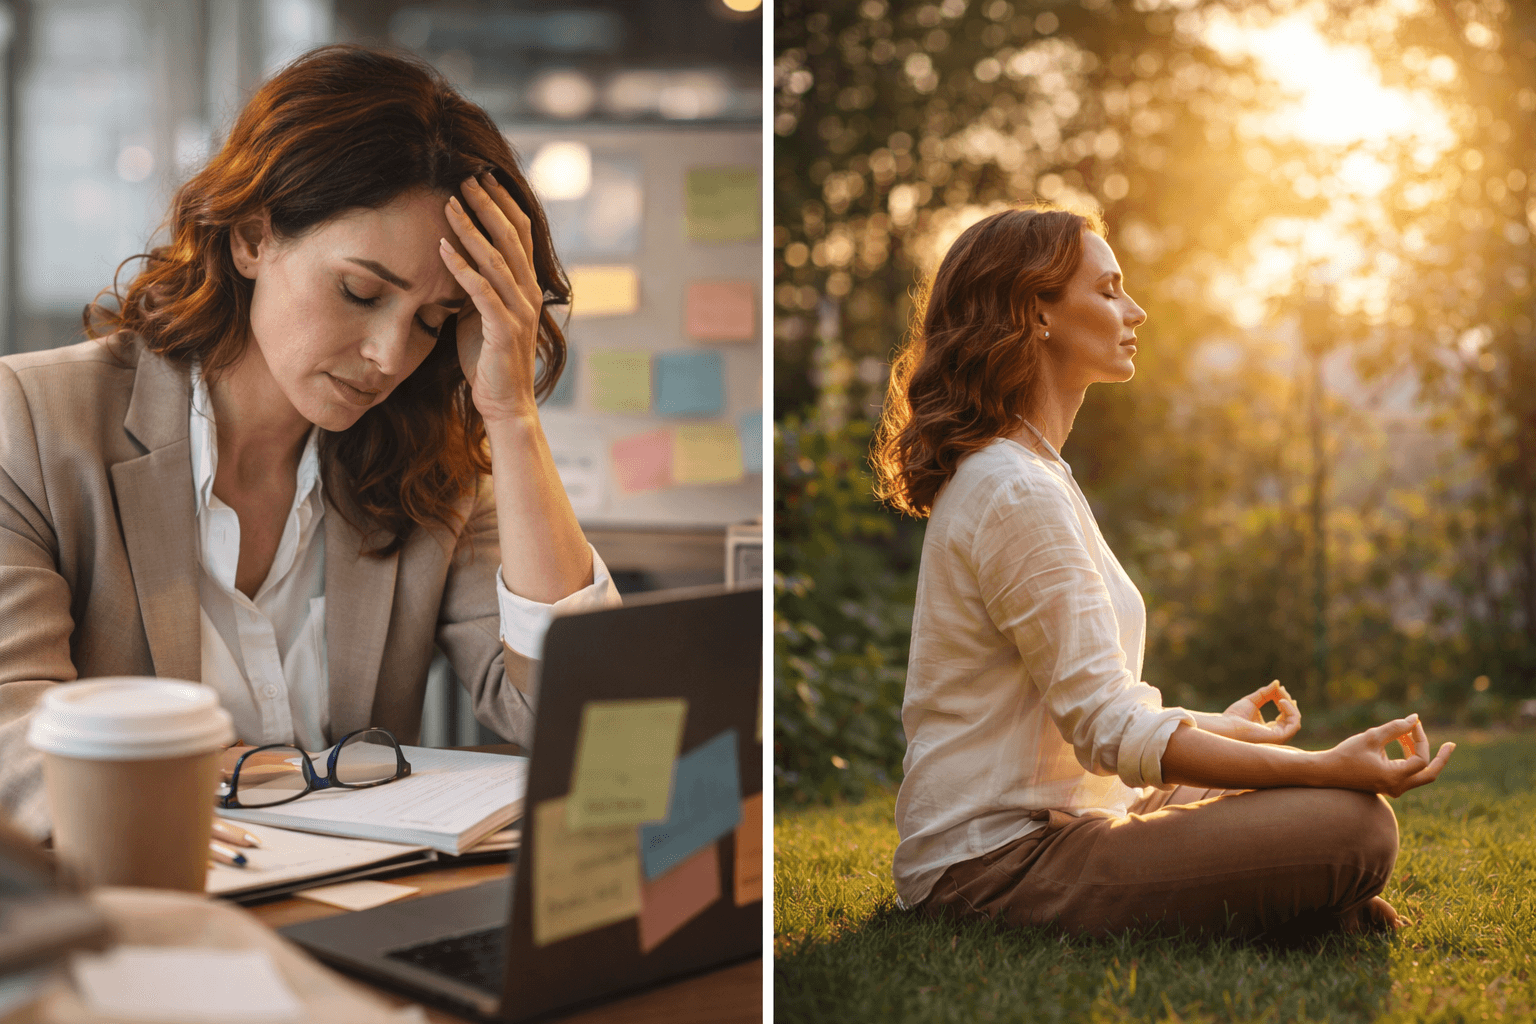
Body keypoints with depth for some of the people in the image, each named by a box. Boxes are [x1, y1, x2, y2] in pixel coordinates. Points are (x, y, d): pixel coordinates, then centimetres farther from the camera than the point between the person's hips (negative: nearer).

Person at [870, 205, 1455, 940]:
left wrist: (1220, 726, 36)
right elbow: (1110, 727, -21)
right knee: (1353, 828, -23)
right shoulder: (1015, 493, -17)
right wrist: (1327, 768, -25)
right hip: (1000, 860, -11)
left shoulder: (1023, 474, 16)